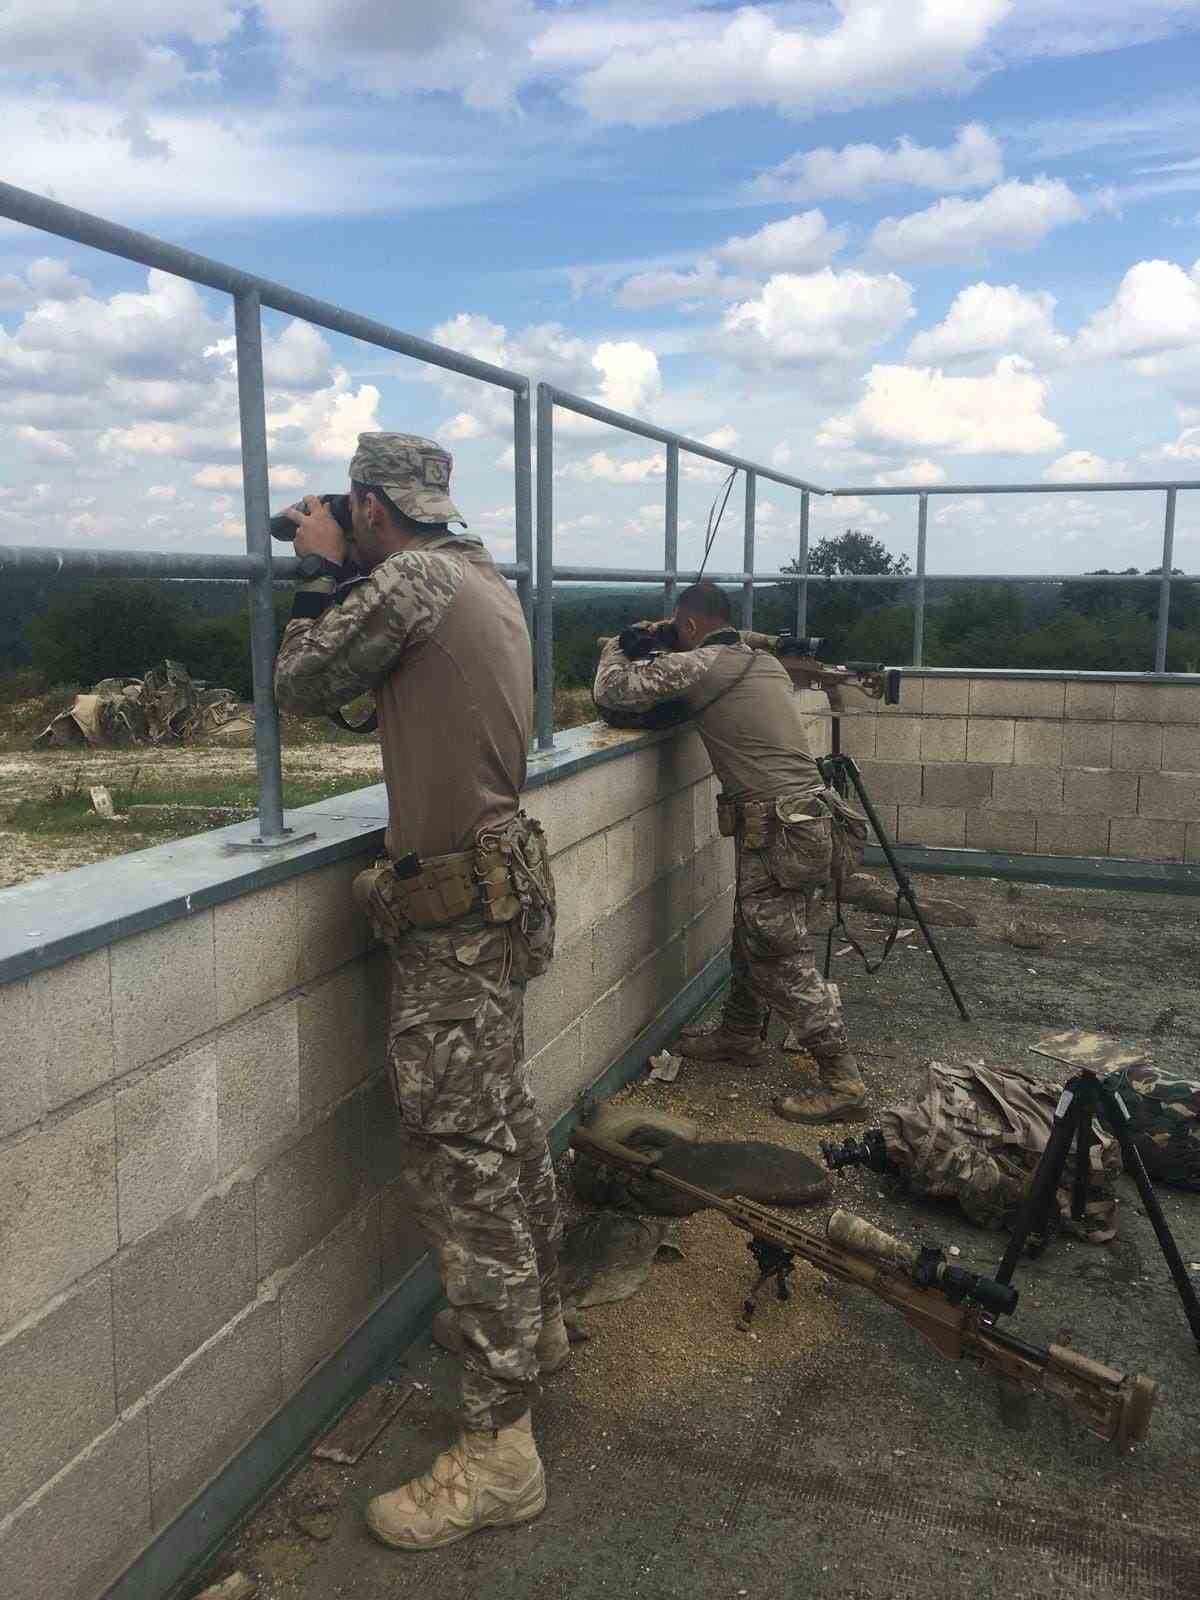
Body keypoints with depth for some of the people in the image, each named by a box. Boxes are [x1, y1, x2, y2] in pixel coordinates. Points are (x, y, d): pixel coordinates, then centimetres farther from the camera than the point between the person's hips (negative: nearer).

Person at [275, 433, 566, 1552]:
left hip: (455, 914, -10)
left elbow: (300, 684, -8)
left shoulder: (412, 579, -15)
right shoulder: (488, 583, 12)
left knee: (462, 1160, -4)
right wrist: (345, 575, 14)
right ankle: (533, 1323, 42)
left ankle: (497, 1451, 6)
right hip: (501, 887, 10)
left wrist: (322, 571, 6)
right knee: (505, 1125, 22)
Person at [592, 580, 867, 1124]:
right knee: (753, 933, 22)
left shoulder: (696, 665, -11)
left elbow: (611, 691, -11)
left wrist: (618, 647, 10)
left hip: (776, 830, -9)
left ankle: (843, 1083, 0)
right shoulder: (765, 661, 15)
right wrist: (659, 650, 24)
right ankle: (740, 1036, 38)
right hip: (802, 817, 9)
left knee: (782, 958, -4)